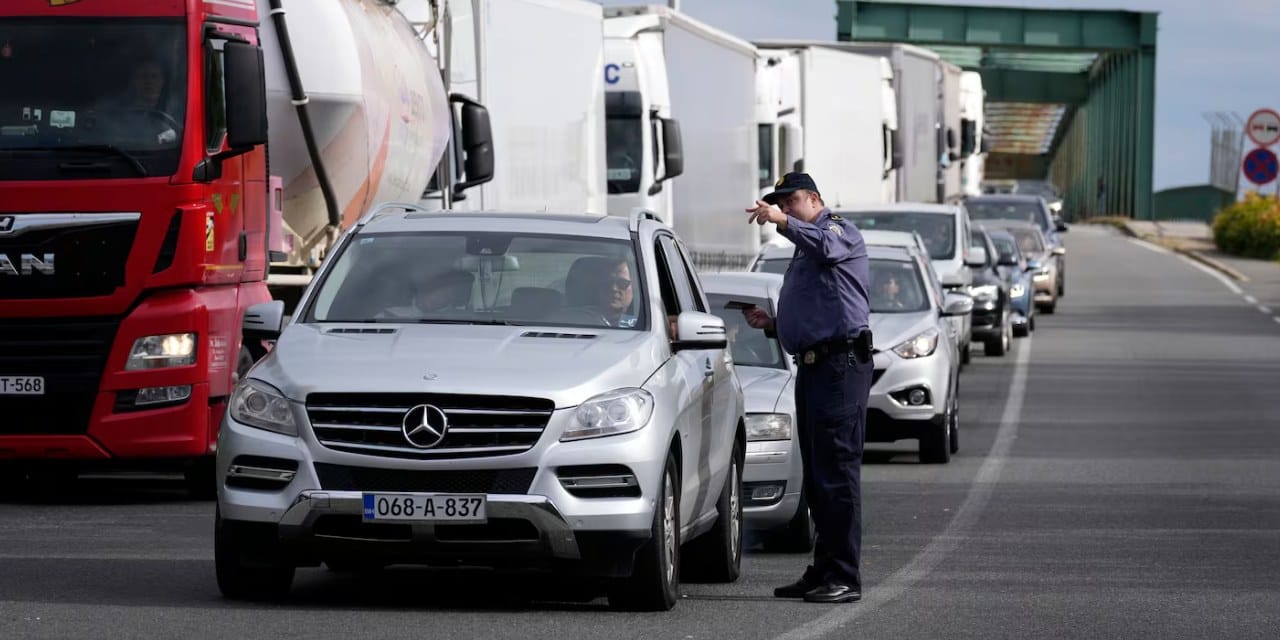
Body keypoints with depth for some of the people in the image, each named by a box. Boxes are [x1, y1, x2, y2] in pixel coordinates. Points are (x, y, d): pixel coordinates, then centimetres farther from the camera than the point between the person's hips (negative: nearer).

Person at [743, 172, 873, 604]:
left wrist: (783, 222, -43)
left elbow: (826, 244, -29)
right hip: (812, 368, 11)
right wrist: (770, 323, 17)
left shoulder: (839, 229, -2)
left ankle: (844, 578, -12)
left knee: (837, 474, -12)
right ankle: (823, 572, 19)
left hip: (841, 365, -11)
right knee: (816, 478, 13)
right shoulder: (803, 256, 28)